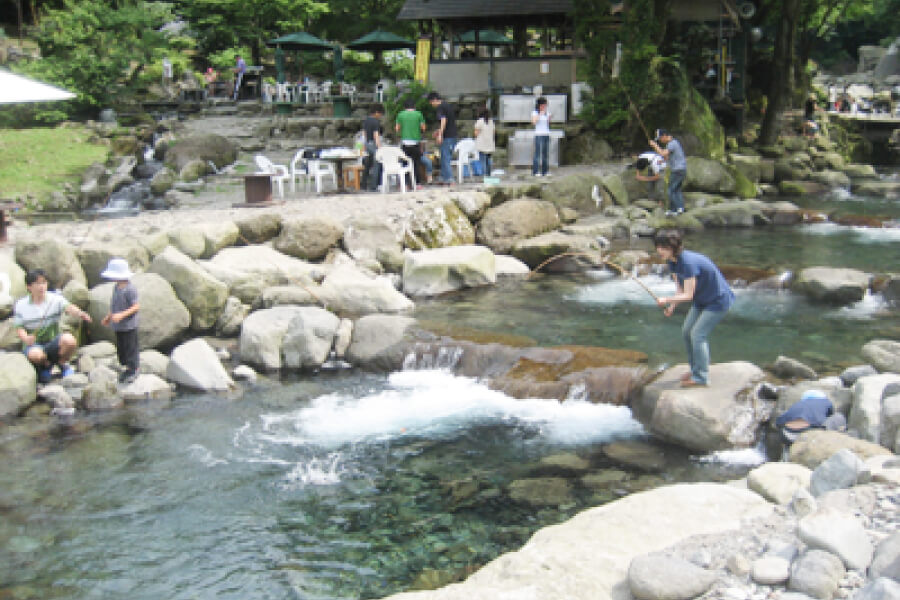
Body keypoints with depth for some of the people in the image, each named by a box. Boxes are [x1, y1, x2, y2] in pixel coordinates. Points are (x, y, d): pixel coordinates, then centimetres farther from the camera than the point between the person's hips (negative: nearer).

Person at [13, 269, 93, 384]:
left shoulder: (55, 299, -4)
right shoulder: (21, 305, -1)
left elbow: (68, 307, -24)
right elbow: (19, 328, 0)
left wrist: (80, 313, -48)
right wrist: (26, 338, -24)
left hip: (53, 342, 1)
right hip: (33, 345, -1)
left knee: (69, 339, -33)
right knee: (36, 354, -37)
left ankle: (62, 363, 1)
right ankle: (46, 365, 3)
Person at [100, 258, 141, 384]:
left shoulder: (130, 289, -20)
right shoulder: (116, 287, 8)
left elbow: (136, 306, -21)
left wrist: (122, 315, -28)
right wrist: (108, 317, 22)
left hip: (129, 326, -9)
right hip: (118, 326, 9)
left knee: (130, 347, -1)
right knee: (121, 347, 15)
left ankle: (133, 370, 10)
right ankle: (128, 368, 27)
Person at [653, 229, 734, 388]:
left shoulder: (688, 262, -31)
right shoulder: (672, 262, -3)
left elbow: (688, 295, -28)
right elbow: (681, 289, 3)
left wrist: (667, 300, -32)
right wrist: (672, 306, -10)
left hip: (718, 300, -10)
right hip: (702, 300, 10)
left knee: (698, 334, -13)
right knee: (687, 330, 10)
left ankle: (701, 377, -5)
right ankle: (696, 369, 24)